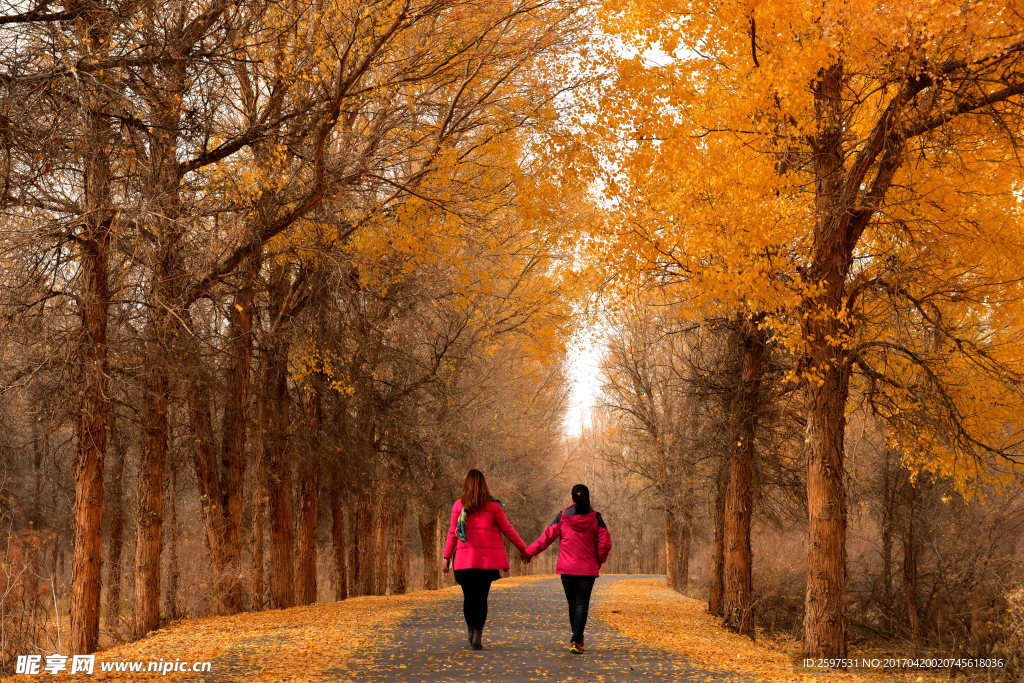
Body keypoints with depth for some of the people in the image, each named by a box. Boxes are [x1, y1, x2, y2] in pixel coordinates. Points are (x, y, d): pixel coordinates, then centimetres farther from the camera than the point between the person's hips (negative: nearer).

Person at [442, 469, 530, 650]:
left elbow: (452, 533, 3)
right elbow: (507, 530, 5)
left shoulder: (459, 505, 2)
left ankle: (471, 630, 9)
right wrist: (523, 549, 15)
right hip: (487, 559, -1)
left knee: (468, 596, 10)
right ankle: (477, 635, -1)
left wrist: (447, 557, 9)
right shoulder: (492, 505, 0)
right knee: (481, 597, 3)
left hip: (465, 558, 1)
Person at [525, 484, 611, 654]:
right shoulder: (595, 518, -2)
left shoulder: (563, 516, 0)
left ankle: (578, 638, 26)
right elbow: (605, 543, -5)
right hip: (588, 569, -1)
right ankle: (576, 641, -16)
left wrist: (529, 551, 12)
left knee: (573, 604, 15)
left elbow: (547, 537, 1)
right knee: (582, 605, -3)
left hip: (566, 569, 1)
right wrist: (599, 561, 11)